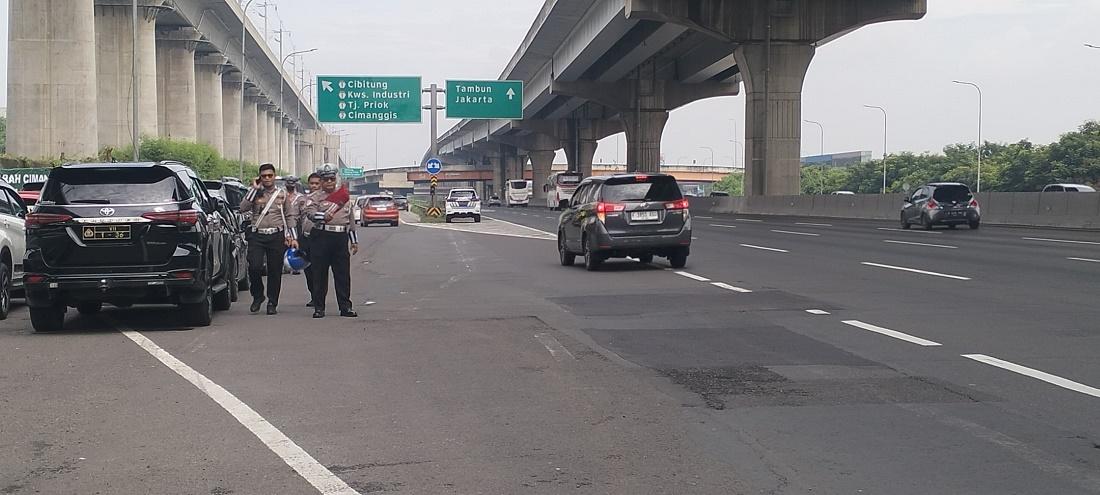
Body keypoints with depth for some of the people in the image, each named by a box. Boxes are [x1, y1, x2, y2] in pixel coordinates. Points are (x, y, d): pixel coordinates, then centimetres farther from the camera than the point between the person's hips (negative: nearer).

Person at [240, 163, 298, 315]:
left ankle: (272, 303, 11)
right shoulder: (255, 193, 9)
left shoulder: (282, 194, 11)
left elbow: (291, 216, 12)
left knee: (275, 271, 1)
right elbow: (243, 208, -7)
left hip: (277, 236, 0)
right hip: (257, 236, 0)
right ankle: (257, 296, 11)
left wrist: (293, 237, 4)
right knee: (254, 267, -12)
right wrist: (254, 189, -6)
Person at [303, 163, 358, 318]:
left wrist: (354, 241, 20)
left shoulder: (345, 197, 19)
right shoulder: (314, 197, 5)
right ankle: (319, 307, 7)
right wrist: (323, 216, -34)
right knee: (320, 274, 0)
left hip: (341, 237, 3)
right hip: (321, 236, -3)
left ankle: (346, 307, 8)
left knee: (343, 274, 3)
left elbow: (351, 220, 23)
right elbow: (310, 213, -14)